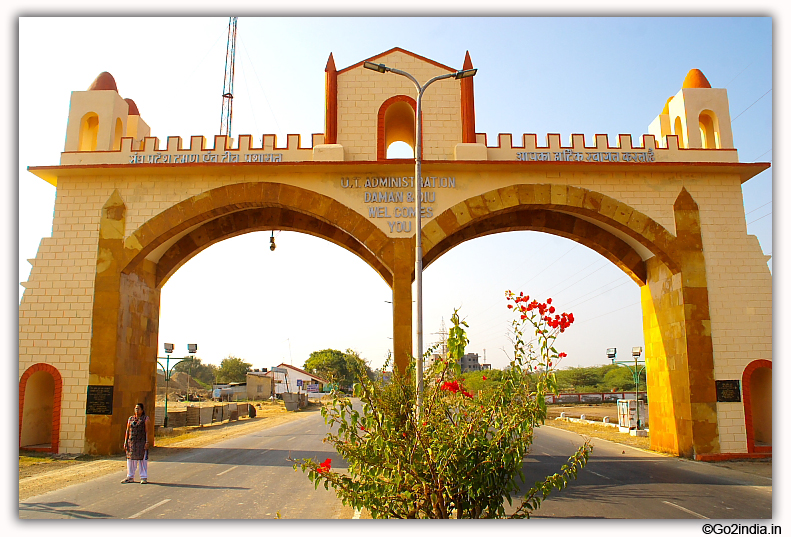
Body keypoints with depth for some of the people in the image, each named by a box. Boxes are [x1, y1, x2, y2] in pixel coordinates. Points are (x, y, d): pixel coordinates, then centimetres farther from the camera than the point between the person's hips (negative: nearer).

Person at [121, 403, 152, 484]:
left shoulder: (146, 419, -1)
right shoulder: (130, 419, 11)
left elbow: (148, 432, -6)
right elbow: (127, 431, 12)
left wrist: (147, 443, -13)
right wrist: (125, 442, 6)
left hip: (141, 443, -4)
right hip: (131, 443, 5)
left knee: (142, 460, -2)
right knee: (130, 459, 8)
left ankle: (144, 478, 4)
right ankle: (130, 477, 19)